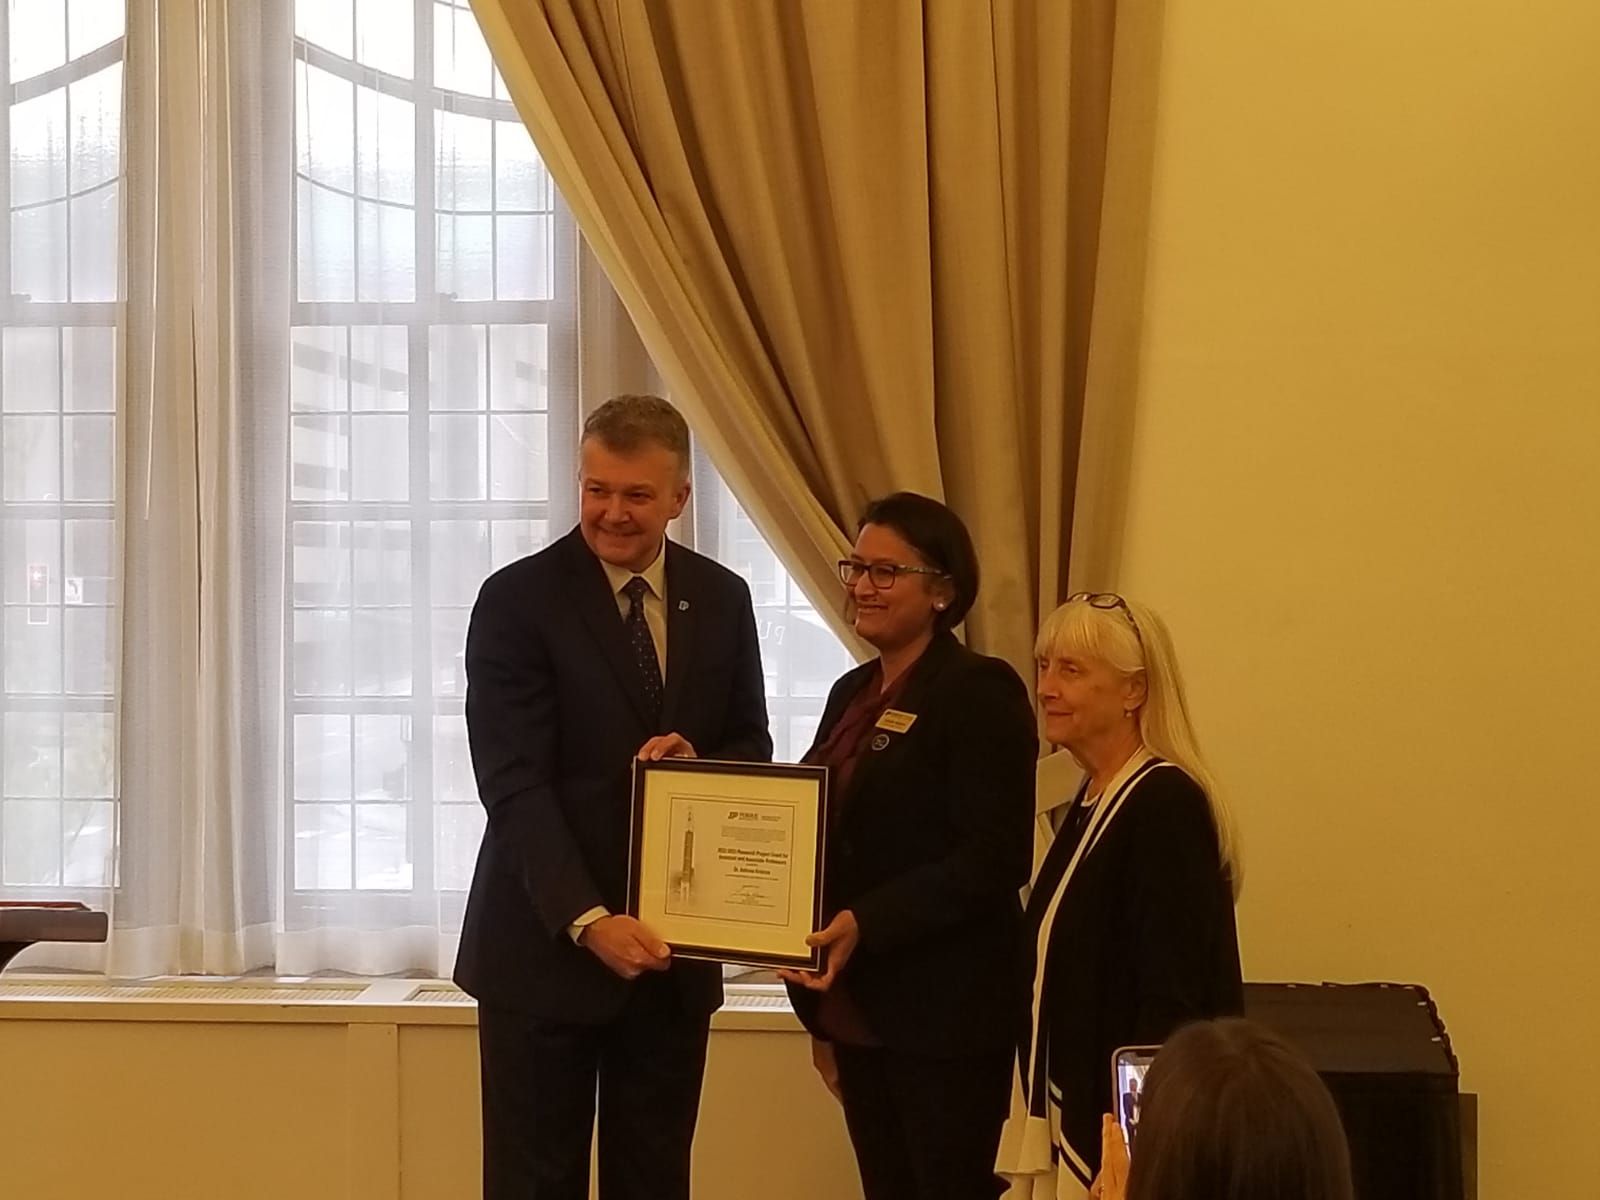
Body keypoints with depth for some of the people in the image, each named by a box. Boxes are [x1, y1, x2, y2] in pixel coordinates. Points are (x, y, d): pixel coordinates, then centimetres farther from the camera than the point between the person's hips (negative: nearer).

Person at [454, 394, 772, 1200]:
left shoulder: (722, 600, 6)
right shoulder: (518, 600, -8)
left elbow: (751, 749, 13)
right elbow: (514, 784, -15)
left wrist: (701, 765, -12)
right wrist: (588, 920, -25)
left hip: (674, 950, 4)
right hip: (547, 947, -4)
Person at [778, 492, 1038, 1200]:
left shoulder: (980, 691, -9)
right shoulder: (853, 693, 14)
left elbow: (996, 859, -17)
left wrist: (866, 924, -24)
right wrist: (821, 1016, 16)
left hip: (945, 1014, -7)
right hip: (857, 1009, 8)